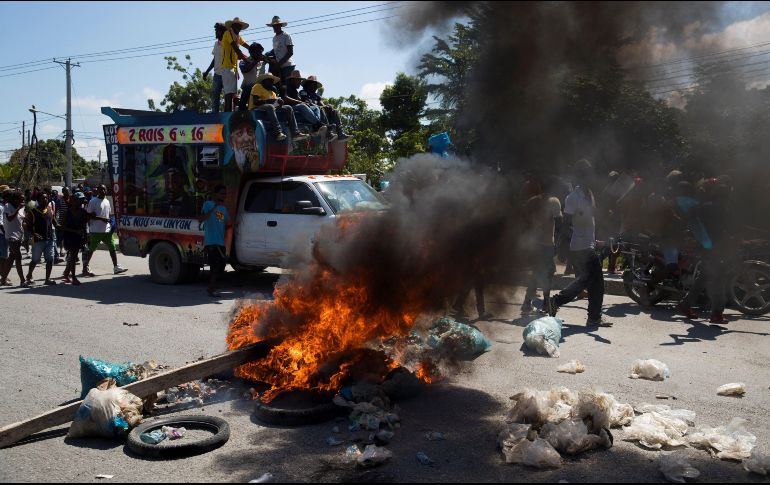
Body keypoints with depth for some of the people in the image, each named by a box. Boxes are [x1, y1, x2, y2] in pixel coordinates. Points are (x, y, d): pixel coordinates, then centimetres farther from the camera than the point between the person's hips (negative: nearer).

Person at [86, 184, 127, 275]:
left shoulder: (107, 201, 14)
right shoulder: (93, 201, -8)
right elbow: (89, 216, -13)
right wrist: (102, 219, -21)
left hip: (106, 230, 7)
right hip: (96, 231, -6)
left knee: (112, 248, 2)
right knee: (91, 249, 3)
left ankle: (116, 267, 3)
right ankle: (85, 267, 14)